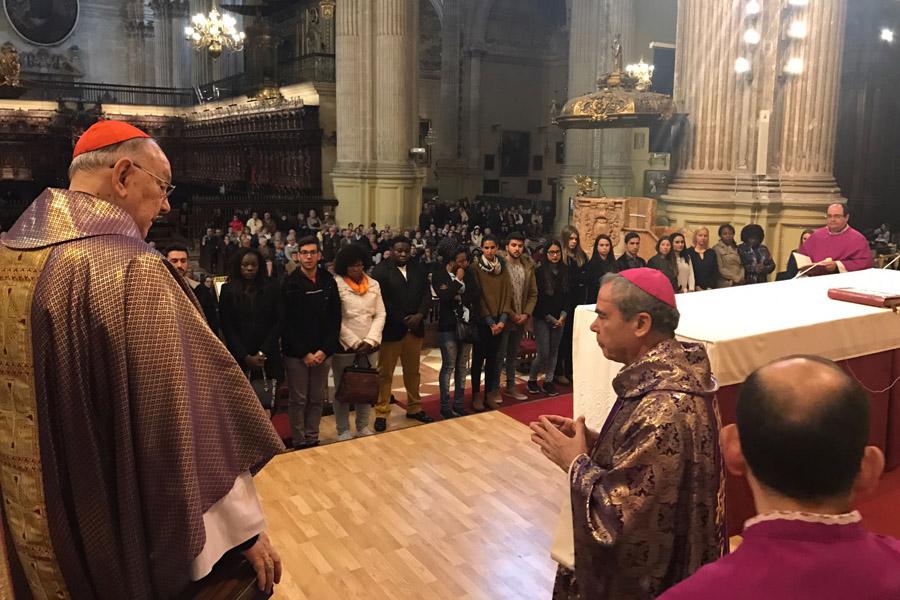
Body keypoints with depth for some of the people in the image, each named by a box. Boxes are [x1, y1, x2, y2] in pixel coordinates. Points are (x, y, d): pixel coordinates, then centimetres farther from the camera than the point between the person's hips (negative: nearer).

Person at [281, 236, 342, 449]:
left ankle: (313, 439, 24)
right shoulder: (290, 283, -6)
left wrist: (325, 350, -6)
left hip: (323, 352, 3)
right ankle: (299, 442, 18)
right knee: (298, 400, 5)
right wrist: (304, 353, -11)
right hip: (296, 353, -3)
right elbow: (286, 323, -7)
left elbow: (335, 319, 3)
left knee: (318, 399, 10)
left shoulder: (329, 282, 2)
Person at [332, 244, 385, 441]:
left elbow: (380, 315, 4)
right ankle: (343, 431, 17)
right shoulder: (336, 284, -8)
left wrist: (370, 341, -8)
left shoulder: (373, 284, 6)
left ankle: (363, 427, 26)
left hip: (369, 347, 4)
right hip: (344, 346, -4)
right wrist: (354, 343, -12)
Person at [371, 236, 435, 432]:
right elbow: (382, 300, -14)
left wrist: (419, 315, -9)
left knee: (413, 372, 16)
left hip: (414, 328, 5)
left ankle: (414, 408, 29)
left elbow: (427, 294, 7)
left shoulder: (418, 269, 9)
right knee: (385, 373, 3)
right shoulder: (380, 270, -8)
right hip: (391, 329, -5)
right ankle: (381, 414, 12)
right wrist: (402, 320, -15)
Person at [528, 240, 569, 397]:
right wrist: (550, 319, -8)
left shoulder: (565, 272, 6)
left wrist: (563, 316, -6)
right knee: (543, 353, -6)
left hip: (559, 319, 4)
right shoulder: (540, 272, -8)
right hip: (541, 318, -4)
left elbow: (567, 296, 7)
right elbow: (537, 298, -9)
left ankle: (548, 382, 18)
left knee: (554, 351, 7)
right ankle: (532, 379, 15)